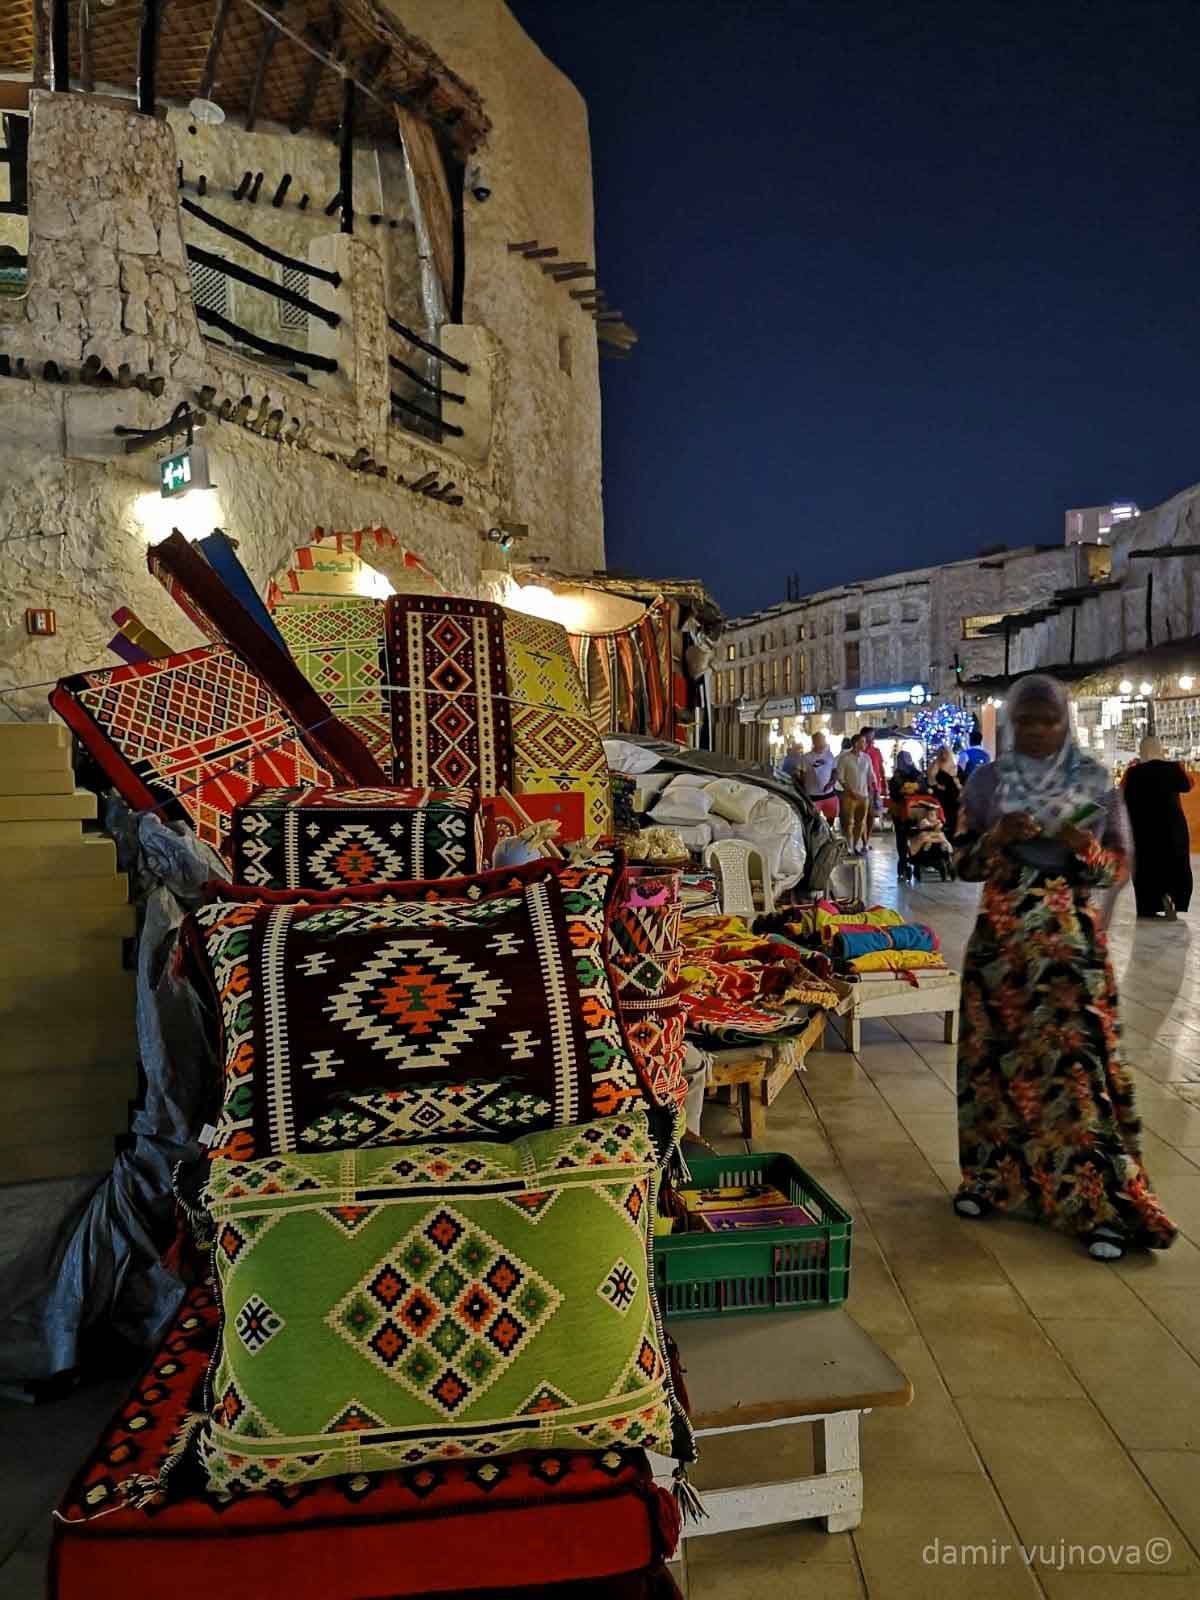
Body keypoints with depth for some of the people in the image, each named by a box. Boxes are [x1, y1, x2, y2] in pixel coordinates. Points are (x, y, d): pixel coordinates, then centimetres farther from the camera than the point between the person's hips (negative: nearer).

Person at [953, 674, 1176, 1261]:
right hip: (1001, 940, 2)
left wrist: (1088, 851, -16)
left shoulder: (1096, 781, 1)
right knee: (997, 1056, 6)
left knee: (1077, 1058, -7)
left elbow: (1121, 866, 5)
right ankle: (993, 1177, 22)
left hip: (1072, 942, -1)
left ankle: (1098, 1202, -1)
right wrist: (996, 839, -14)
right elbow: (963, 864, 6)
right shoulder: (988, 781, 3)